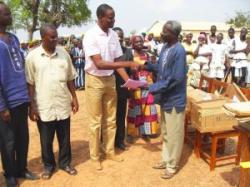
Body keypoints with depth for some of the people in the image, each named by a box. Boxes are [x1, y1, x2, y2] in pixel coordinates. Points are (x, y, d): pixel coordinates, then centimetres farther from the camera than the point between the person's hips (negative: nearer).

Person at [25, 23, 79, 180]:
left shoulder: (63, 53, 2)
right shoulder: (32, 56, -6)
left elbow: (70, 78, 8)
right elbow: (30, 83, -4)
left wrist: (74, 98, 7)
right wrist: (32, 106, -6)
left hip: (63, 104, 2)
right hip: (43, 106, -2)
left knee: (65, 137, 14)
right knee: (46, 140, 12)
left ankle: (65, 162, 34)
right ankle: (49, 165, 33)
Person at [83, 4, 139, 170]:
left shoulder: (114, 35, 2)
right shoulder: (90, 36, -17)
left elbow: (117, 61, 5)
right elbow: (99, 64, -25)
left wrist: (128, 80, -8)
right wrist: (128, 64, -27)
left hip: (110, 80, 6)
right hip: (95, 81, -5)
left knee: (111, 119, 13)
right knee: (96, 121, 4)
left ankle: (109, 151, 29)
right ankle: (95, 156, 20)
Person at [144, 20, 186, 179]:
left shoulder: (179, 51, -21)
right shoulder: (165, 47, 6)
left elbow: (176, 78, -24)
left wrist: (155, 88, -22)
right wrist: (148, 65, 0)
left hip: (174, 99, -9)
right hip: (165, 98, 9)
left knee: (174, 134, 6)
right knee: (165, 132, 20)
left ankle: (172, 166, 23)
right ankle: (166, 159, 37)